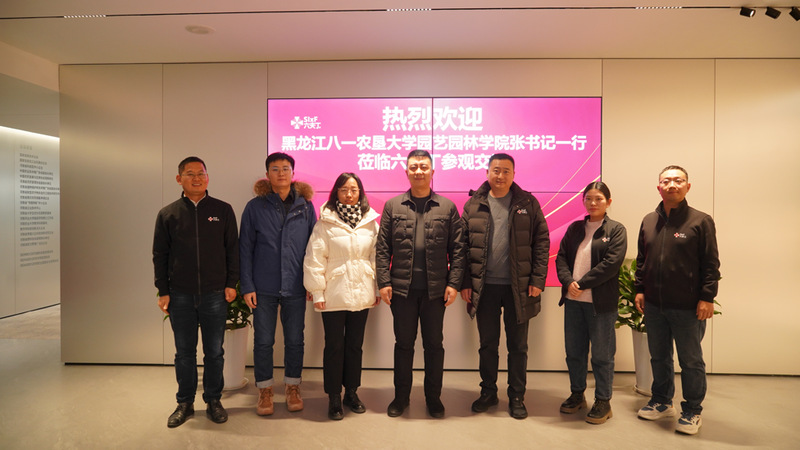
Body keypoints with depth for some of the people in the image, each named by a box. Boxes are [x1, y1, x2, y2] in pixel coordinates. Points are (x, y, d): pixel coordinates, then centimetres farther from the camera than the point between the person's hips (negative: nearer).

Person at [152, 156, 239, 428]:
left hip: (215, 294, -1)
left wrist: (231, 283, -1)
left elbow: (232, 249, 4)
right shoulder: (168, 214, 6)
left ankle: (213, 401, 24)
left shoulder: (223, 210, 3)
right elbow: (160, 255, 8)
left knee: (214, 352, 9)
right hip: (180, 296, 1)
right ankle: (185, 403, 27)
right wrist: (163, 290, 3)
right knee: (184, 352, 11)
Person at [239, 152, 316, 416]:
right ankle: (265, 391, 26)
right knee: (263, 341, 8)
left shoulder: (305, 206, 3)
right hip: (264, 287, -1)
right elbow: (245, 248, 1)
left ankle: (293, 388, 29)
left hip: (295, 287, 1)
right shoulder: (255, 207, 0)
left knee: (294, 340, 11)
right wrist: (247, 286, -4)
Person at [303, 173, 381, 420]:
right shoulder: (325, 223, -6)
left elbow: (377, 256, 8)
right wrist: (317, 292, -7)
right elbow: (315, 259, -6)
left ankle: (351, 392, 32)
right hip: (334, 295, -3)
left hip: (361, 294, 3)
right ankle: (334, 397, 23)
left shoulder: (370, 222, 4)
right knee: (334, 346, 7)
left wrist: (378, 287, 8)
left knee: (355, 344, 15)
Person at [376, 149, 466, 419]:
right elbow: (382, 248, 2)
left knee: (434, 344, 12)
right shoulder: (392, 206, 4)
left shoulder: (447, 207, 3)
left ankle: (433, 397, 30)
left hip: (435, 289, 0)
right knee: (403, 343, 13)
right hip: (401, 288, 1)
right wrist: (383, 282, -5)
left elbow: (457, 249, 1)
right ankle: (401, 396, 30)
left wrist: (454, 283, -6)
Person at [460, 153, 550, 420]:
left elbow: (541, 242, -1)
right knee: (487, 343, 14)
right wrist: (465, 282, -3)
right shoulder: (473, 205, 3)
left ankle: (517, 396, 28)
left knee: (518, 345, 11)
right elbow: (463, 245, 2)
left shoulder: (528, 204, 1)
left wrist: (538, 280, -8)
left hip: (518, 287, -1)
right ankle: (488, 392, 32)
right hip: (484, 287, 1)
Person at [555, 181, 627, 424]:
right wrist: (569, 282, -13)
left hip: (601, 301, -4)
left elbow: (611, 264, -13)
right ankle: (577, 394, 31)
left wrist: (582, 284, -16)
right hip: (573, 300, 4)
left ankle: (603, 401, 22)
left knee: (602, 354, 6)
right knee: (574, 351, 14)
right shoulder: (574, 228, 11)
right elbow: (561, 258, 4)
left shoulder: (616, 230, -2)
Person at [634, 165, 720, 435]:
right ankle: (662, 402, 34)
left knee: (691, 361, 9)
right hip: (654, 305, 5)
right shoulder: (649, 221, 8)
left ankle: (692, 412, 25)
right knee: (659, 357, 17)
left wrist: (707, 297, -12)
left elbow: (711, 264, -8)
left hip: (688, 308, -4)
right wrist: (639, 289, 6)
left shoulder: (700, 221, -6)